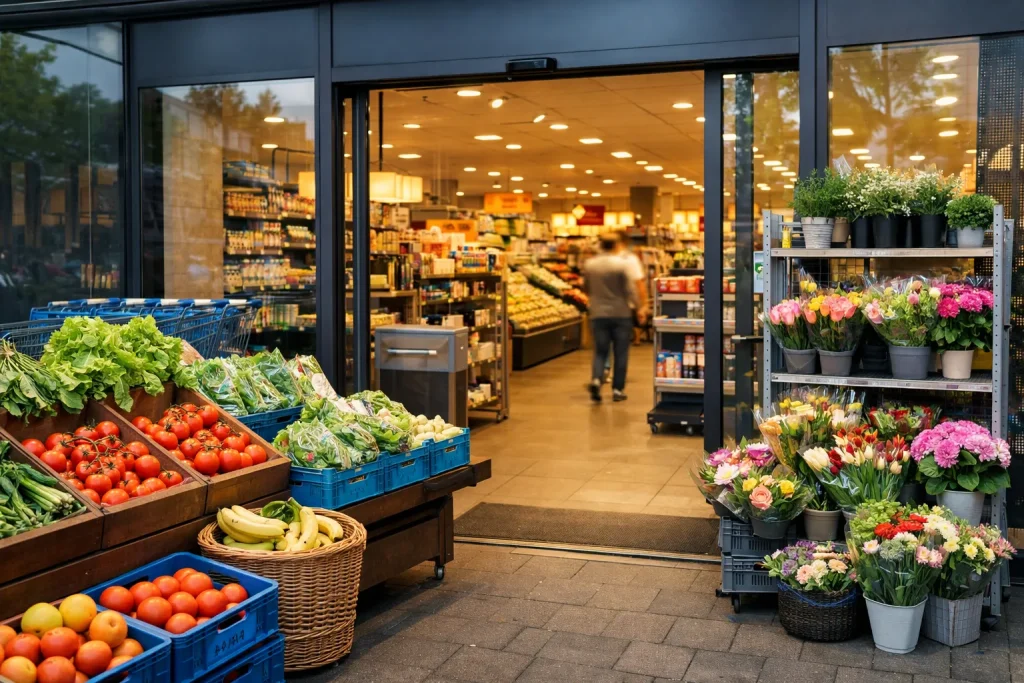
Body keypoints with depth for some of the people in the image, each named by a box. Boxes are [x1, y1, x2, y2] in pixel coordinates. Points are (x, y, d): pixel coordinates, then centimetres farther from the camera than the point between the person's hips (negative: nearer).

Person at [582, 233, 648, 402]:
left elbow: (586, 289, 12)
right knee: (620, 353, 6)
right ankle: (617, 389, 8)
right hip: (621, 314, -3)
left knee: (600, 351, 8)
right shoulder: (623, 264, -10)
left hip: (598, 314, 3)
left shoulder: (589, 265, 2)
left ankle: (596, 379, -16)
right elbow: (631, 290, -12)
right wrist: (639, 308, -2)